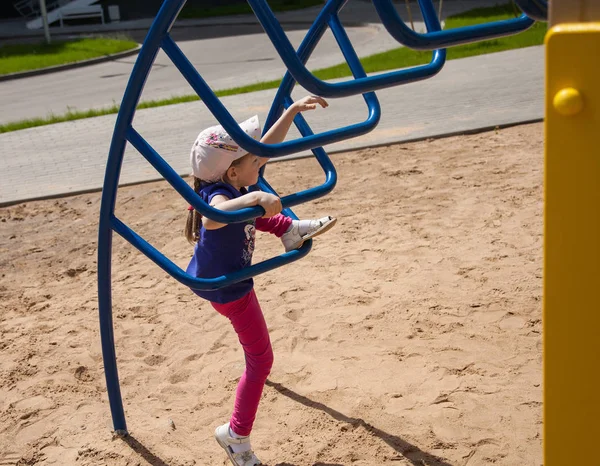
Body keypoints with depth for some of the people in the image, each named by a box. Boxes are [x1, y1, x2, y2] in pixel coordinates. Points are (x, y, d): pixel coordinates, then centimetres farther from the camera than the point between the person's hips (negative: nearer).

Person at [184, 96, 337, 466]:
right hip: (228, 290, -8)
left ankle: (292, 231, 44)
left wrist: (294, 109, -5)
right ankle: (236, 436, 15)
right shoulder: (221, 196, -35)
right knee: (260, 360, 3)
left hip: (224, 277, 8)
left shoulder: (229, 182, -11)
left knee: (257, 216, 25)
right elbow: (212, 218, -61)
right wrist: (254, 198, -70)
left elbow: (268, 144, -2)